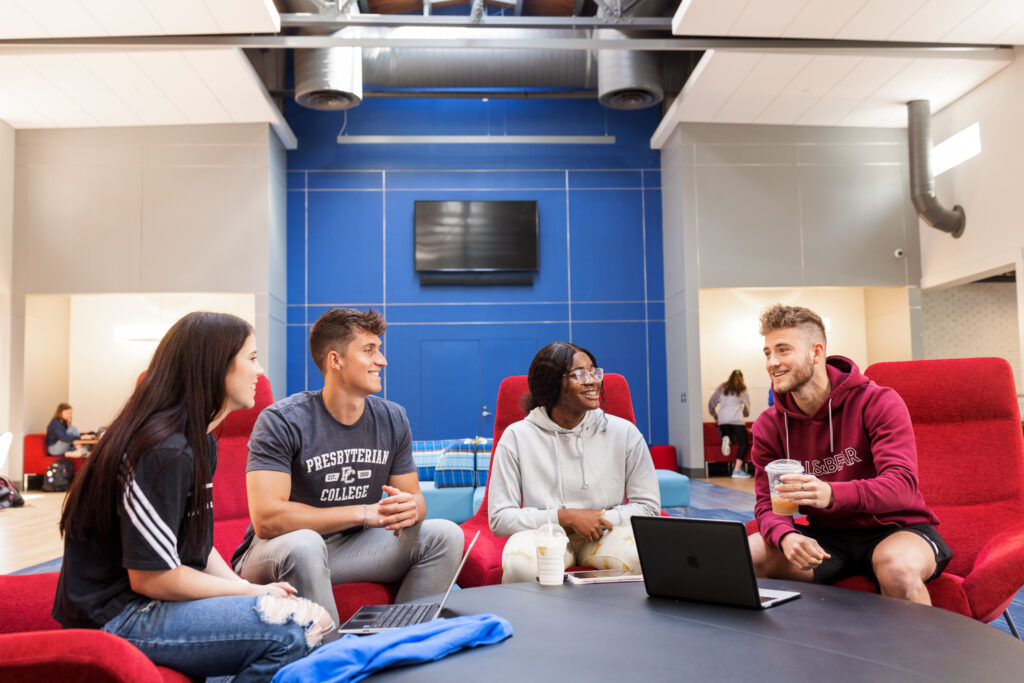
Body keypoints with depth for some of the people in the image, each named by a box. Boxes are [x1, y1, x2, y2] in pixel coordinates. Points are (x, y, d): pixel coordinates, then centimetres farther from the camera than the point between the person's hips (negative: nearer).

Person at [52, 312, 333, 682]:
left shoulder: (201, 443, 10)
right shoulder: (164, 452, -22)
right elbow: (151, 577, -21)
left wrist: (243, 586, -2)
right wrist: (248, 590, -12)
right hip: (114, 616, -9)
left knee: (314, 618, -3)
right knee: (287, 631, -26)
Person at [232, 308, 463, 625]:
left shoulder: (392, 418, 1)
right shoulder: (282, 421, -17)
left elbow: (414, 496, 7)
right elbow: (266, 519, -26)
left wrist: (410, 509, -20)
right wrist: (364, 512, -24)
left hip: (353, 545, 5)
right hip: (277, 552, -5)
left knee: (445, 534, -11)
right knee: (302, 543, -38)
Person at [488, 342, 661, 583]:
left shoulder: (624, 432, 1)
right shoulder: (517, 437, -3)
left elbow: (648, 506, 5)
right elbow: (499, 518, -5)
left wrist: (603, 520, -14)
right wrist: (565, 517, -15)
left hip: (604, 535, 1)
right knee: (520, 565, -36)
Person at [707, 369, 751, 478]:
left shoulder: (721, 388, 19)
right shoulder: (743, 391, 13)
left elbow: (711, 404, 18)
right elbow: (747, 411, 18)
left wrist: (715, 416, 31)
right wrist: (745, 414, 40)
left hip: (722, 420, 3)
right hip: (736, 419, -3)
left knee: (732, 441, 20)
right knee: (743, 443, 2)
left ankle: (726, 439, -18)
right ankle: (737, 470, -12)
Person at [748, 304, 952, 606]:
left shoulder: (879, 403, -12)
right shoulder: (769, 425, 0)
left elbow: (903, 485, -24)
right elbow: (768, 503, -2)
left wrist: (830, 494, -45)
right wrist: (786, 536, -28)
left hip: (895, 528, -3)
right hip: (828, 536, 4)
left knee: (897, 567, -39)